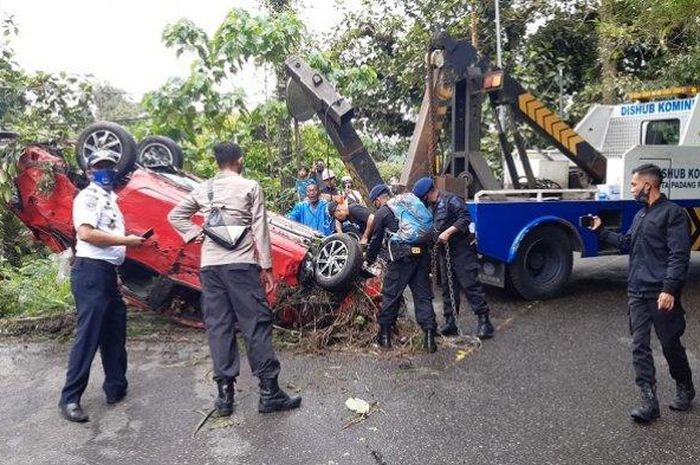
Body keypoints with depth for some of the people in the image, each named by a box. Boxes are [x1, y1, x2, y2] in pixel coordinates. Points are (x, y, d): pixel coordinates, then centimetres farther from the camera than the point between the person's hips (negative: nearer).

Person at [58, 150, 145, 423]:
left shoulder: (110, 199, 21)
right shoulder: (88, 197, -7)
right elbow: (86, 233, -21)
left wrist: (121, 262, 17)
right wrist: (126, 240, -16)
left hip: (107, 272, 10)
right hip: (91, 271, -9)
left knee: (114, 333, 14)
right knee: (88, 335, -7)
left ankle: (116, 388, 25)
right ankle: (70, 399, 2)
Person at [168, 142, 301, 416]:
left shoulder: (203, 189, 13)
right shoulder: (250, 187, -1)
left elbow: (175, 216, 19)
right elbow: (260, 229, -4)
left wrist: (195, 234, 14)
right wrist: (266, 266, -1)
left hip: (209, 265, 5)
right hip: (241, 263, -4)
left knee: (218, 327, 7)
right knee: (256, 324, -1)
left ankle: (224, 395, 10)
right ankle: (269, 392, 2)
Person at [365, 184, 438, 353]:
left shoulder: (382, 212, 5)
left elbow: (376, 239, 11)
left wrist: (369, 258, 27)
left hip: (402, 258, -5)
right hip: (422, 255, 5)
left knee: (390, 295, 7)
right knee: (423, 295, 6)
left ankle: (385, 335, 14)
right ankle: (429, 336, -1)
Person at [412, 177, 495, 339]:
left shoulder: (451, 200, -9)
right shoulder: (432, 207, 18)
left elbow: (465, 218, -18)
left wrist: (448, 232, -23)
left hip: (462, 249, -8)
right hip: (444, 251, 9)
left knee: (470, 284, -8)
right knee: (448, 288, 9)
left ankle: (483, 321, -3)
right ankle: (450, 322, 15)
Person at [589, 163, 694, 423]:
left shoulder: (672, 212, -9)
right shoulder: (640, 215, 17)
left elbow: (679, 255, -15)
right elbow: (627, 244, 28)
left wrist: (669, 289, -21)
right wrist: (601, 231, 24)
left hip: (661, 294, -7)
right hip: (637, 292, 7)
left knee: (671, 345, 8)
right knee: (639, 346, 2)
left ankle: (684, 389, 34)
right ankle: (649, 403, 6)